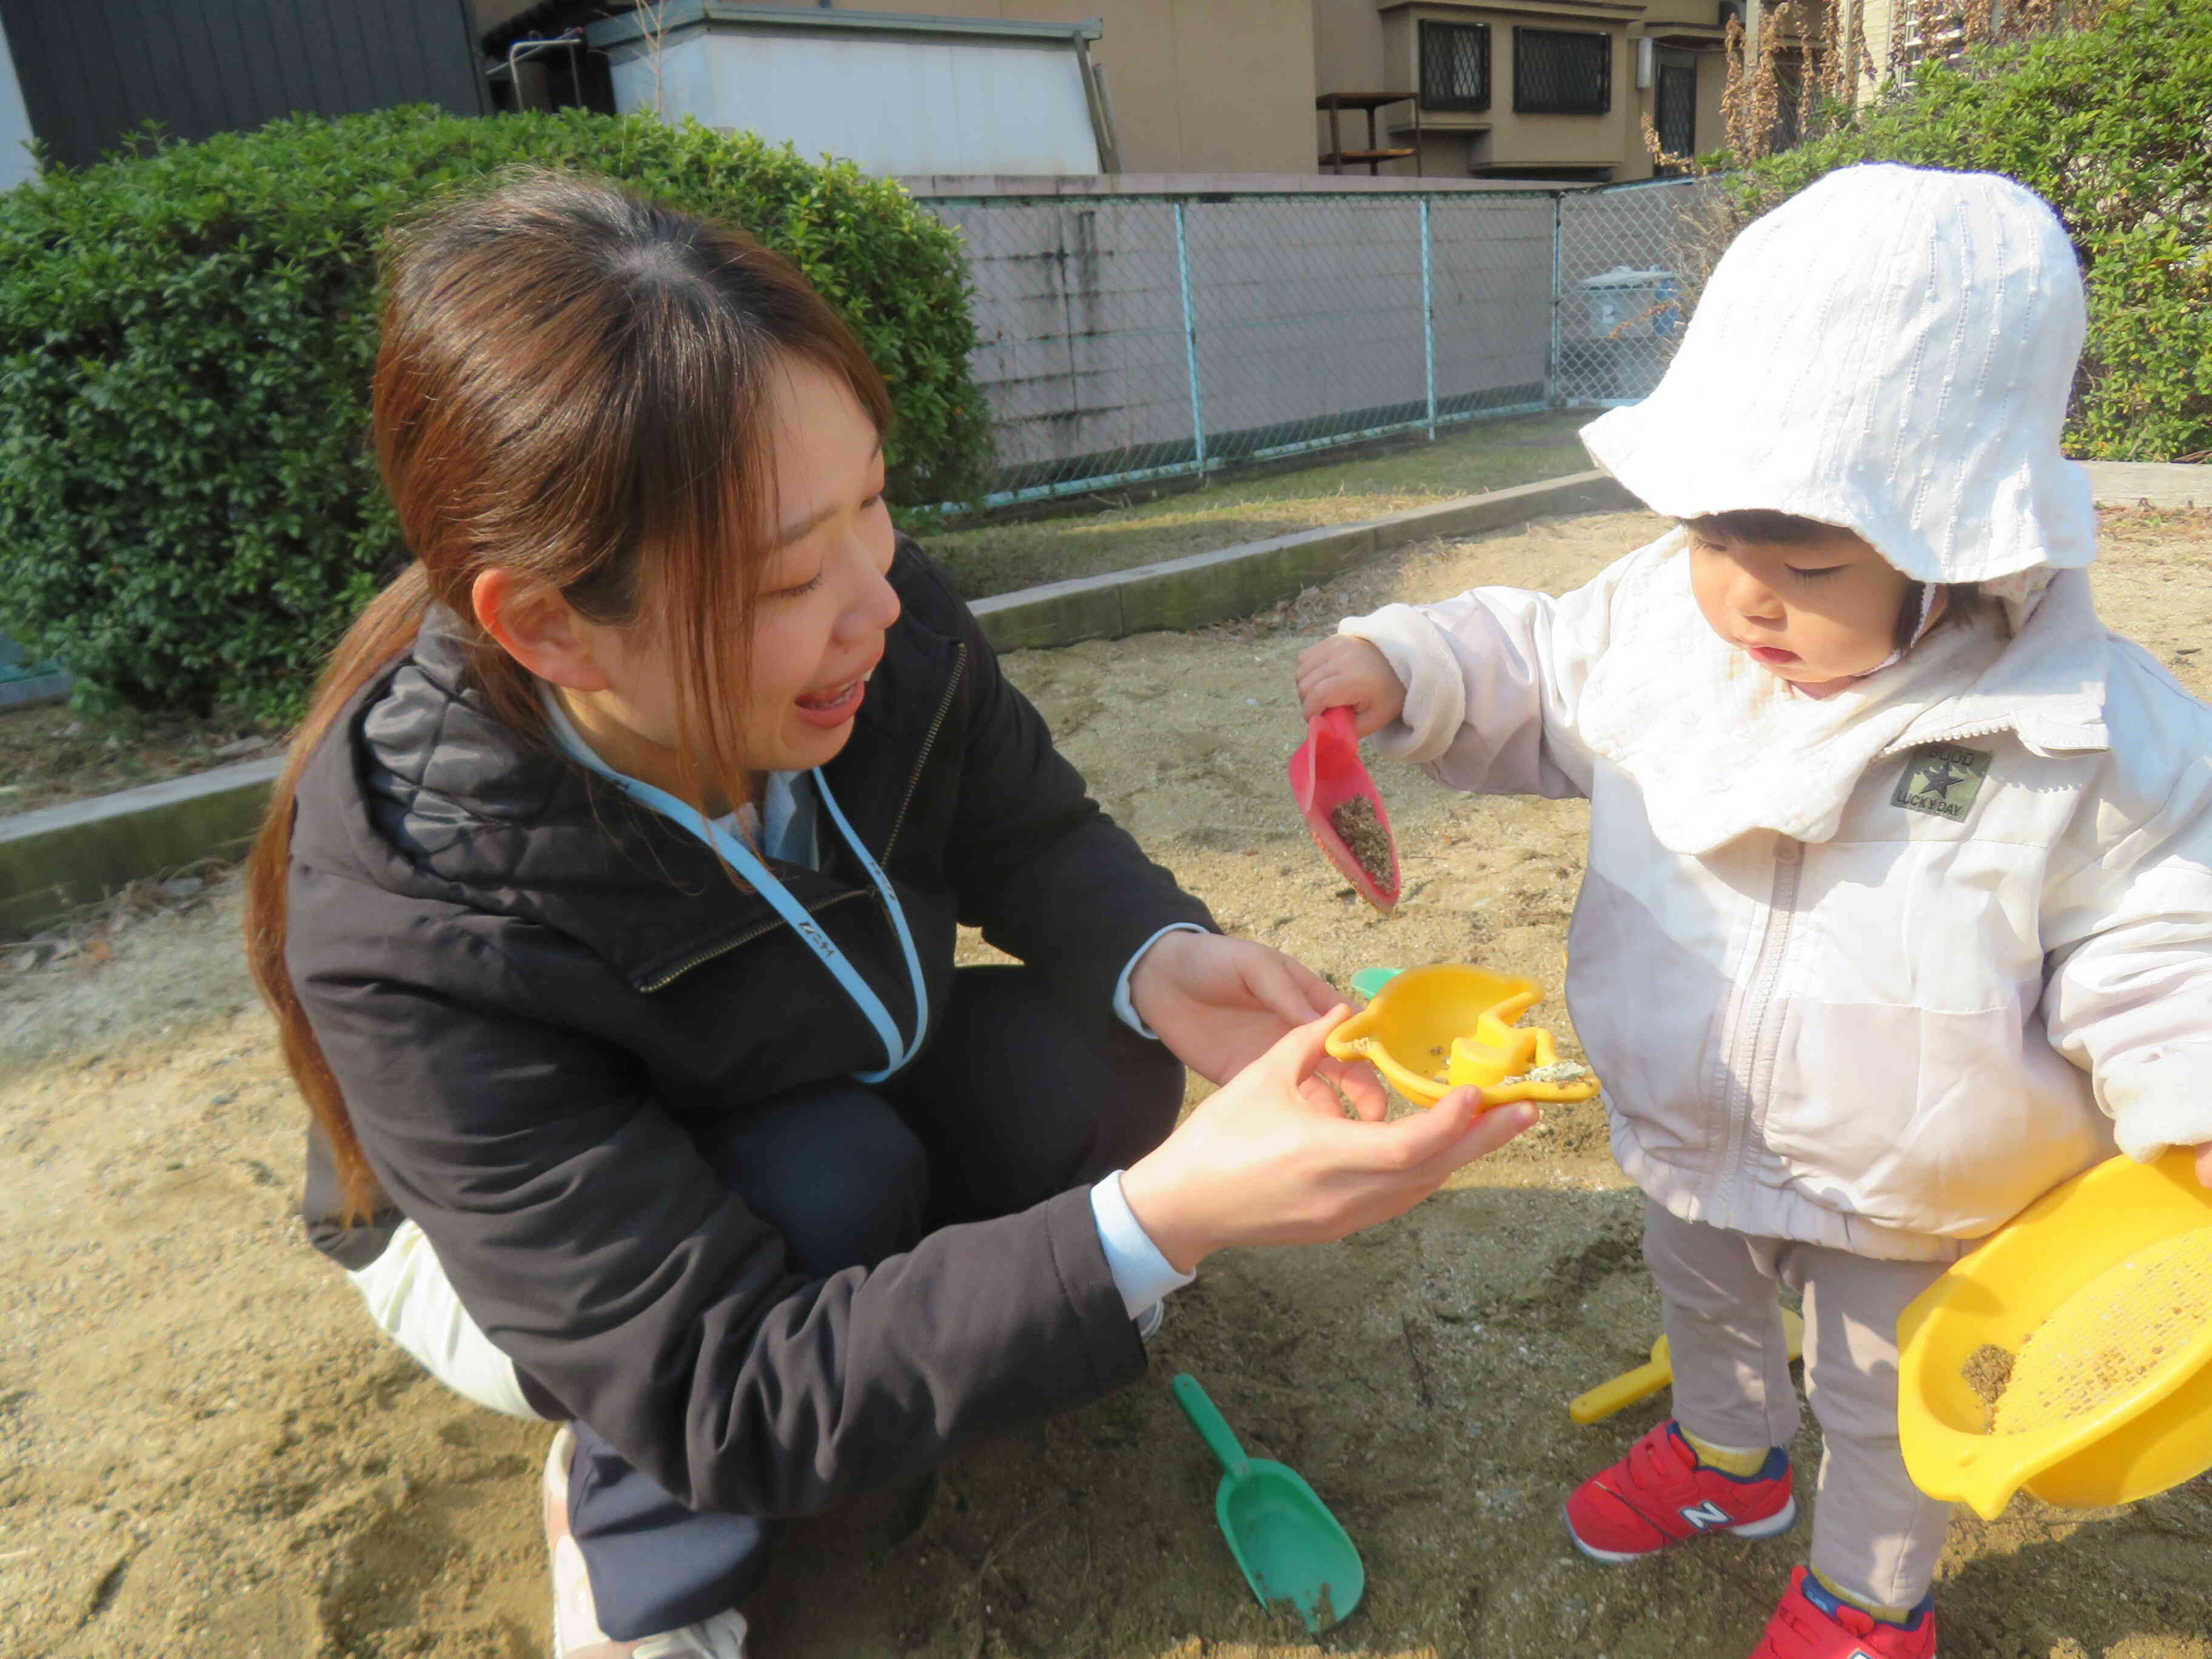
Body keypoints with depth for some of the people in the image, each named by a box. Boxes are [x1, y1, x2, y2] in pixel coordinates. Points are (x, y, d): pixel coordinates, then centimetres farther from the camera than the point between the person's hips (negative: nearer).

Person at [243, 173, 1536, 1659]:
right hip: (505, 1247, -3)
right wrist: (1161, 1226, -49)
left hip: (829, 1097, 4)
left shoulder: (885, 625, -28)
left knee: (1082, 1072, -21)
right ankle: (631, 1527, -1)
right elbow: (715, 1402, -37)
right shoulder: (410, 931, -38)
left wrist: (1157, 958, -33)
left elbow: (1032, 837, -9)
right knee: (830, 1183, -32)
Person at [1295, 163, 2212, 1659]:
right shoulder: (1661, 613, -18)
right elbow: (1539, 680, -1)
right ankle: (1729, 1456, 65)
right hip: (1694, 1131, 4)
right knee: (1702, 1296, 32)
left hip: (1912, 1200, -3)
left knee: (1886, 1400, 23)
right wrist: (1407, 669, -17)